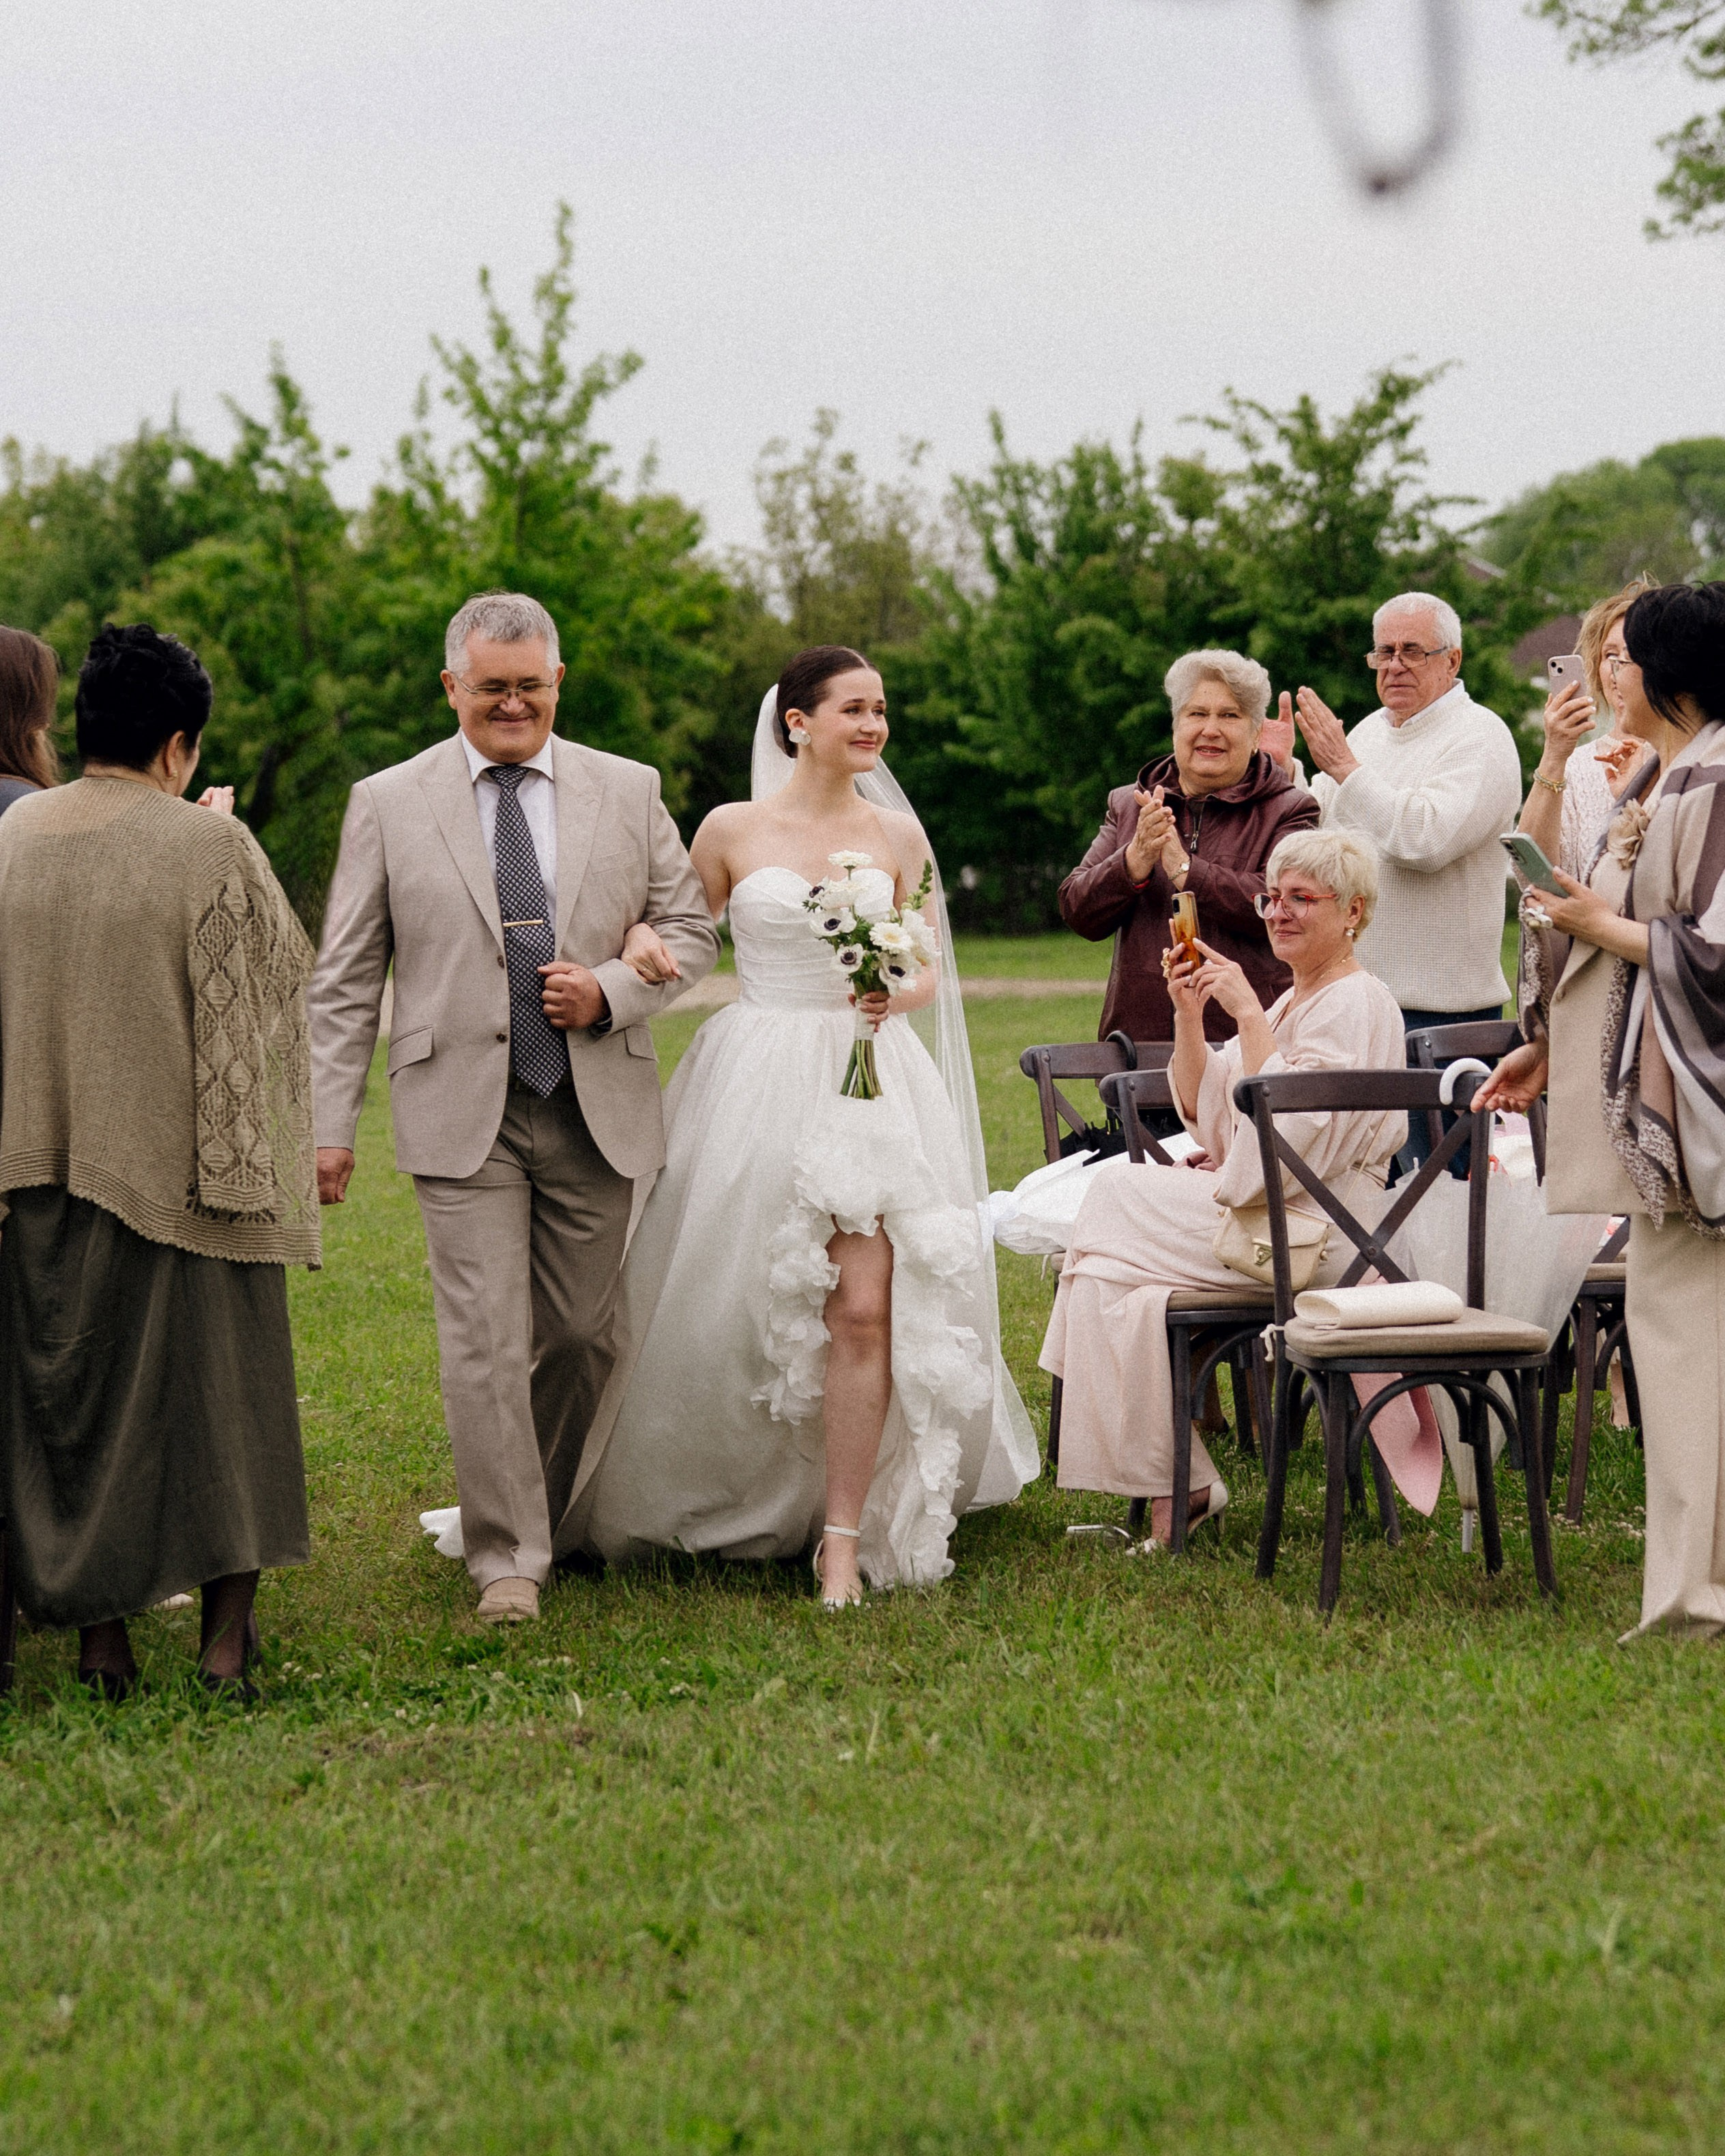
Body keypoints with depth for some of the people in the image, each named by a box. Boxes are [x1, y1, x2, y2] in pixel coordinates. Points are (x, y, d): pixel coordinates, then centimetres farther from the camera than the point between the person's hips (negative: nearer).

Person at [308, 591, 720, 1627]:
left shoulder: (628, 792, 8)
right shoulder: (390, 804, 4)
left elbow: (693, 929, 11)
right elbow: (346, 983, 4)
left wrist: (611, 991, -9)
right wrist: (331, 1124, -2)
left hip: (597, 1113, 2)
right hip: (463, 1116, -2)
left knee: (582, 1338, 9)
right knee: (487, 1343, -8)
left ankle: (556, 1517, 28)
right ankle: (508, 1559, -3)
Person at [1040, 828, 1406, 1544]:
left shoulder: (1358, 1005, -11)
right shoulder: (1294, 1001, 19)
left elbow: (1295, 1130, -24)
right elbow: (1202, 1104, 15)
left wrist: (1249, 1013, -22)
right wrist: (1189, 1014, 1)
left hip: (1310, 1235, -9)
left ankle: (1170, 1484, -6)